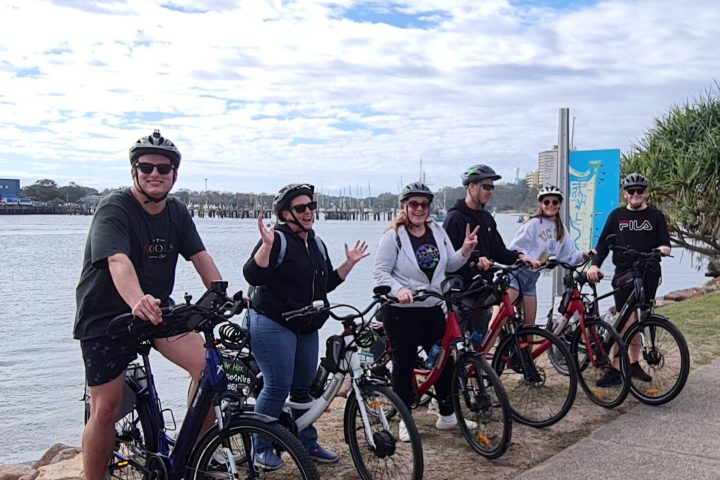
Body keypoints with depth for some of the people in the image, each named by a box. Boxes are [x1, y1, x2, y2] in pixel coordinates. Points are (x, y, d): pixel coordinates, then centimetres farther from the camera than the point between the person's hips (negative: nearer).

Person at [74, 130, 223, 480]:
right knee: (106, 408, -3)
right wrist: (137, 302, -55)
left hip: (157, 310, 5)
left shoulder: (177, 212, 1)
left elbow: (200, 257, -3)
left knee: (207, 364, -15)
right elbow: (118, 261, -35)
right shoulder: (114, 209, -19)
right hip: (105, 318, -4)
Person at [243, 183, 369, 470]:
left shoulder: (317, 244, 15)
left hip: (306, 328, 8)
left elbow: (327, 284, 20)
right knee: (278, 387, -8)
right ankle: (261, 449, 8)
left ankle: (308, 443, 26)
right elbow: (252, 275, -21)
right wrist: (267, 245, -32)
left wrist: (349, 263, 13)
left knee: (303, 387, 13)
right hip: (273, 324, -7)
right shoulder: (278, 239, -11)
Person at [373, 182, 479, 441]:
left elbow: (450, 265, 12)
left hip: (433, 308, 5)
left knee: (444, 360, 9)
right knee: (404, 364, 5)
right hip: (401, 311, -5)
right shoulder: (393, 235, -9)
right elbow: (380, 272, -12)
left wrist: (465, 250, -5)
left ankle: (447, 416, 26)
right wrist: (399, 289, -28)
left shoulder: (437, 231, 7)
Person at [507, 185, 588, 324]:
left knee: (529, 323, 11)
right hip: (516, 272, -7)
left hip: (532, 277, 8)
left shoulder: (560, 229, 12)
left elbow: (569, 255, 12)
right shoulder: (534, 223, -11)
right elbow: (514, 249, -17)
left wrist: (583, 254, -7)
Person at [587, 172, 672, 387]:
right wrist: (595, 264, -9)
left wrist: (663, 248, -18)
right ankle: (615, 370, -8)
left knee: (637, 321, 6)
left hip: (648, 273, 1)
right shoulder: (616, 215, 10)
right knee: (628, 320, -10)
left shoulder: (655, 216, 11)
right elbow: (603, 242, 5)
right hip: (624, 273, -1)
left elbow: (665, 241, 7)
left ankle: (634, 364, 19)